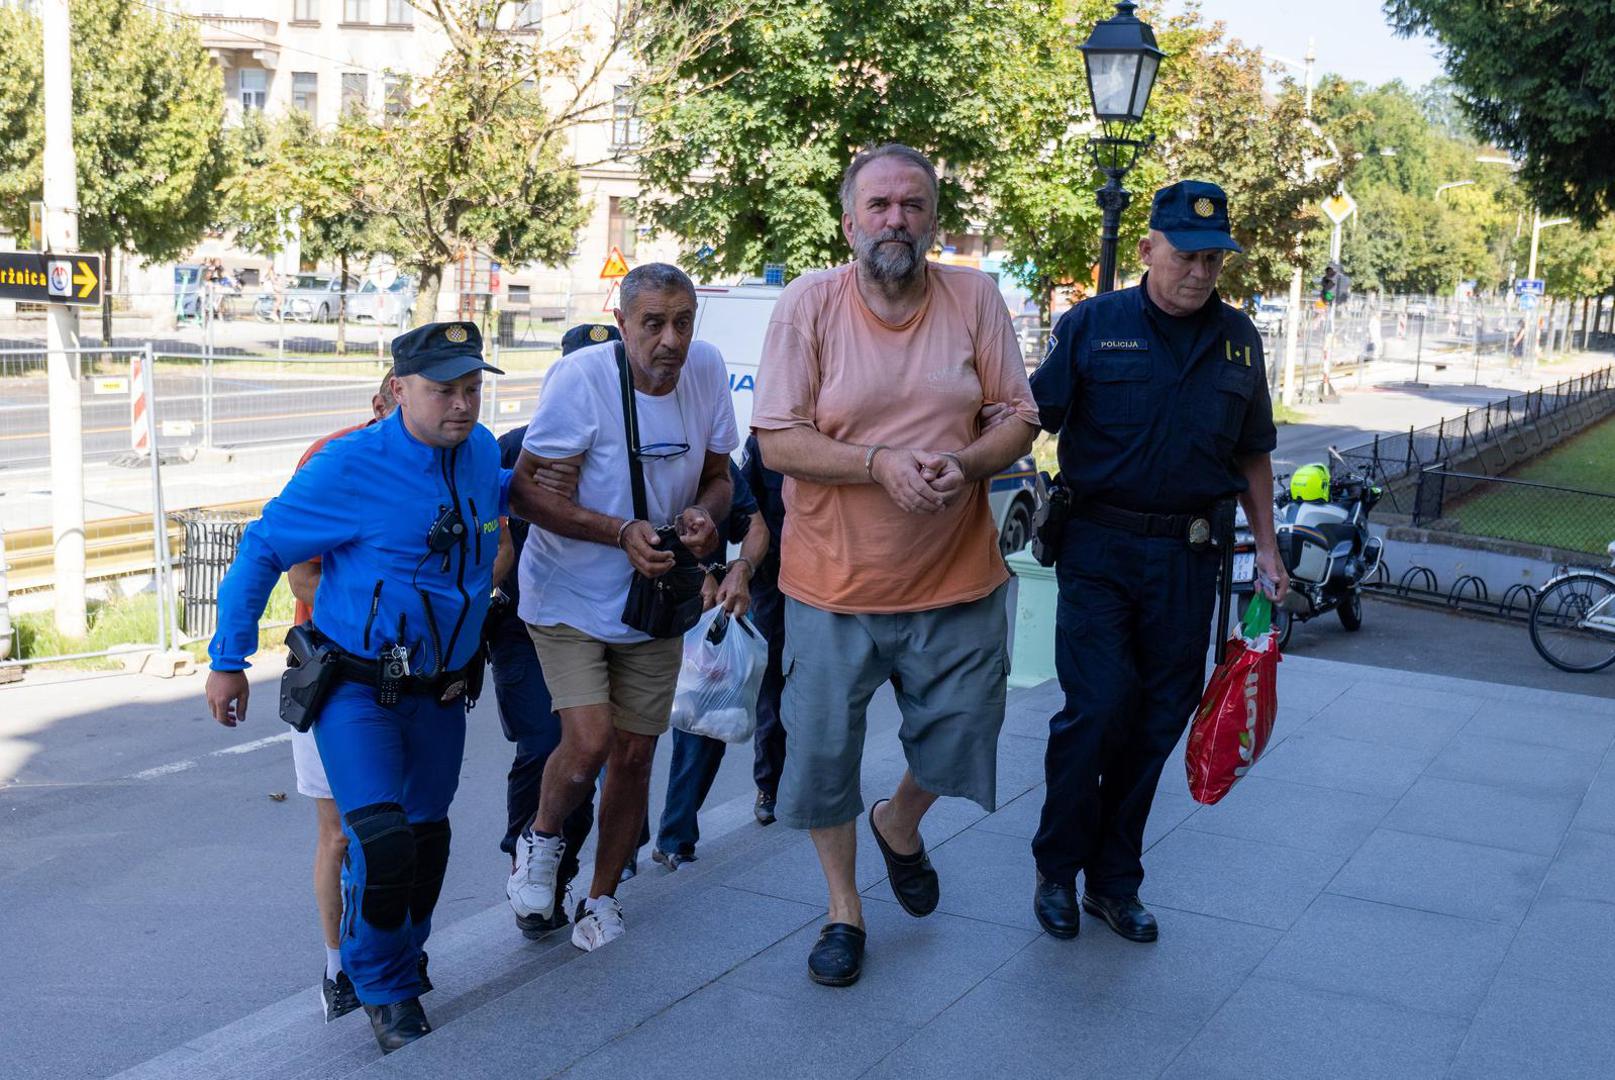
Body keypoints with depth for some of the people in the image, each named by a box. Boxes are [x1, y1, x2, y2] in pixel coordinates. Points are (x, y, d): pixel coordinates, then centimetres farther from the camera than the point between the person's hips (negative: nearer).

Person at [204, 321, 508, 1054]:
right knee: (381, 841, -19)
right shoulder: (347, 469, -19)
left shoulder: (480, 450, -1)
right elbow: (261, 551, -9)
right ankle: (382, 990, 8)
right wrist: (228, 661, -7)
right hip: (356, 689, -6)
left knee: (427, 834, 18)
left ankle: (400, 971, 42)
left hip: (442, 692, 6)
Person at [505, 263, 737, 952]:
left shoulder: (707, 370, -7)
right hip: (568, 597, -4)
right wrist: (620, 531, -28)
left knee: (633, 755, 10)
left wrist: (705, 515, -17)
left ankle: (603, 895, 32)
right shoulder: (581, 377, -21)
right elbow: (524, 491, -18)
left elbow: (717, 475, 6)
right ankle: (543, 837, 16)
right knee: (589, 741, -18)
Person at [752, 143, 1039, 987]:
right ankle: (843, 908, 31)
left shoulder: (975, 298, 0)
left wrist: (962, 462, -18)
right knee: (823, 750, 7)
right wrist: (880, 462, -23)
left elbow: (1020, 419, 3)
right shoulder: (809, 303, -6)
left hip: (957, 577, 2)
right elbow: (777, 441, -10)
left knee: (961, 737, 11)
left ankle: (899, 822, 46)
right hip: (834, 579, -1)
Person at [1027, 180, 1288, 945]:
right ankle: (1056, 867, 11)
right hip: (1098, 547, -3)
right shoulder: (1091, 325, -1)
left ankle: (1114, 881, 21)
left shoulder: (1238, 340, 10)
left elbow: (1252, 454, 17)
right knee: (1098, 706, -10)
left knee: (1159, 718, 7)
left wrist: (1267, 548, 13)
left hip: (1187, 558, 4)